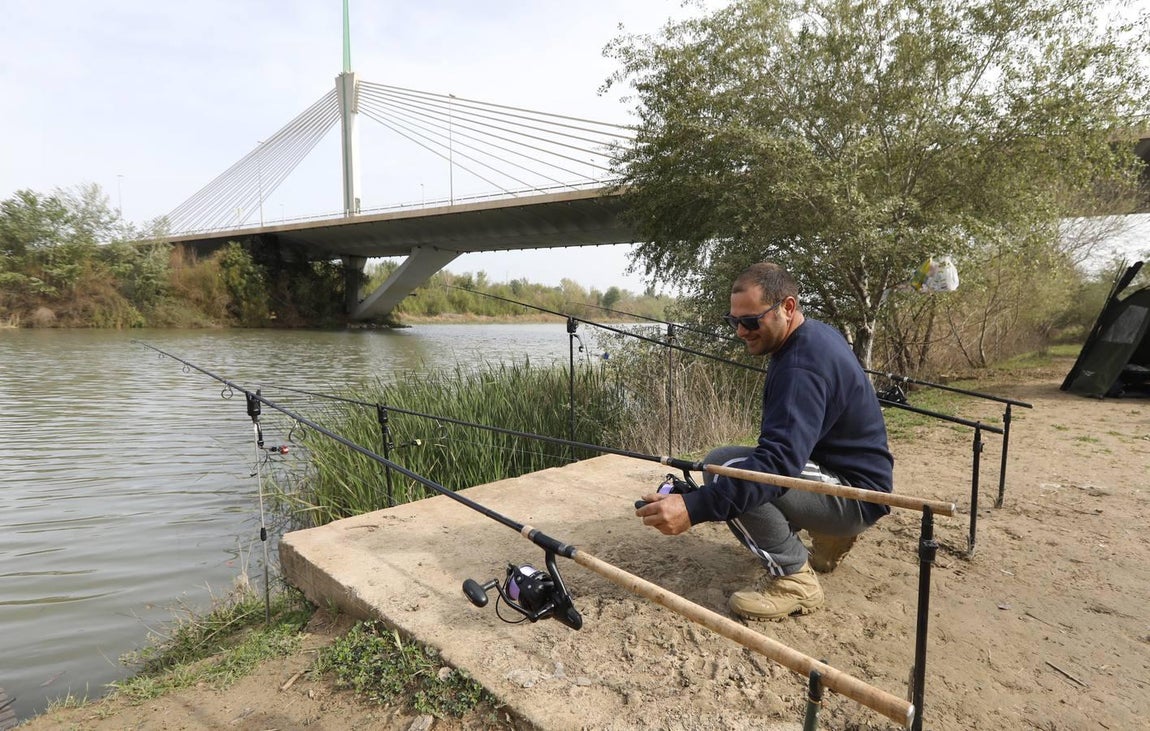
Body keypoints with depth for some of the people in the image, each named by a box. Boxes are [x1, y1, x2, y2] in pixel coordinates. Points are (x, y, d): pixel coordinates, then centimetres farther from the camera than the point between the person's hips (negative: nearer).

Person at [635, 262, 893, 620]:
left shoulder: (802, 366, -27)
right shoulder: (819, 334, 4)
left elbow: (779, 461, -37)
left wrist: (693, 507, -44)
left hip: (855, 493, -10)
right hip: (844, 466, 10)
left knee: (723, 469, -26)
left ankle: (793, 578, -12)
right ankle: (830, 535, 18)